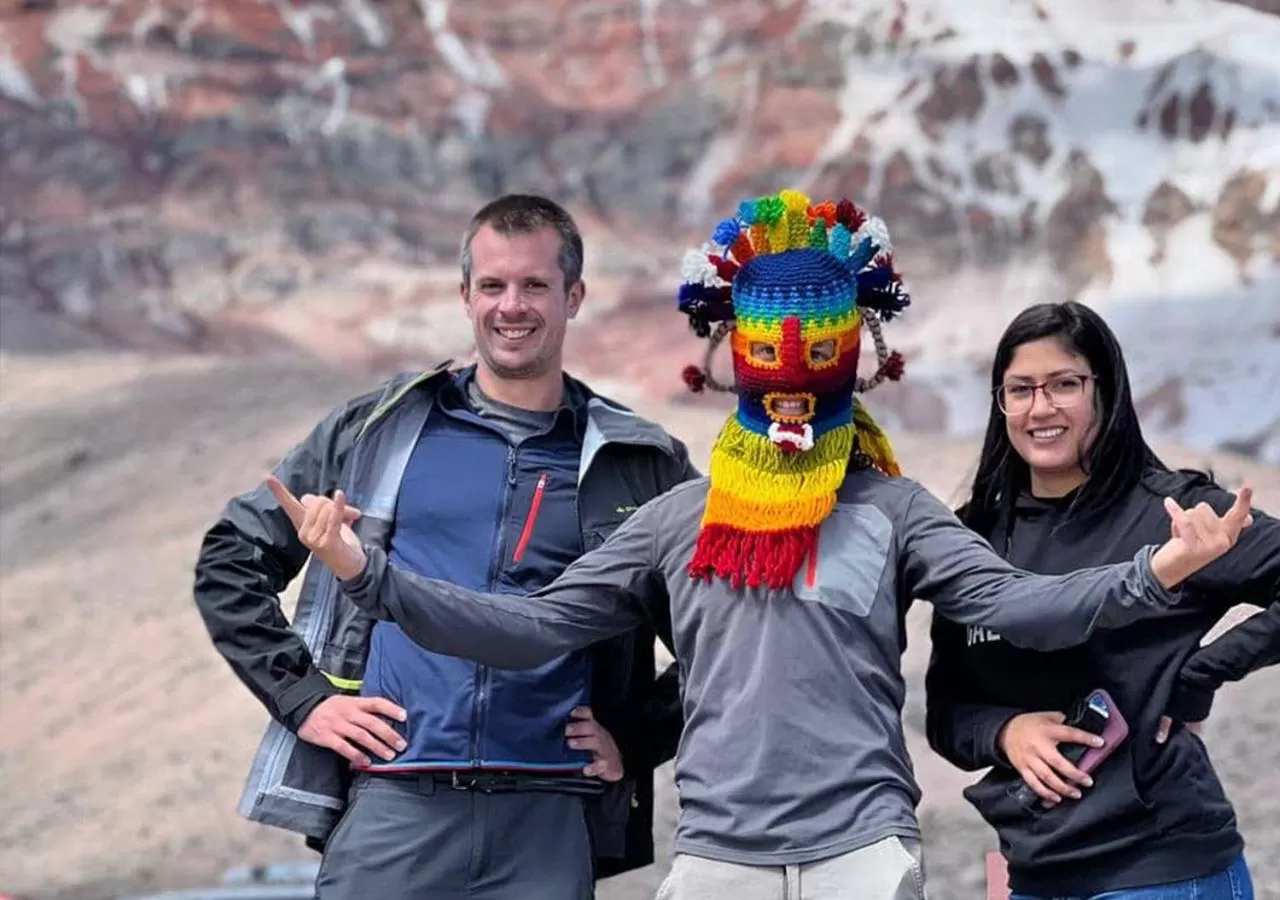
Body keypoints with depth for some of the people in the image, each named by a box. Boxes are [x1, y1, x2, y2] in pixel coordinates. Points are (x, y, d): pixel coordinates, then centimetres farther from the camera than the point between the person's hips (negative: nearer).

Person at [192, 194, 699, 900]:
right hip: (390, 811, 0)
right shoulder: (375, 433, 10)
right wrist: (301, 696, 3)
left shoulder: (639, 464, 9)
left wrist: (642, 737, 4)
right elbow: (231, 560, 13)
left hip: (549, 822, 0)